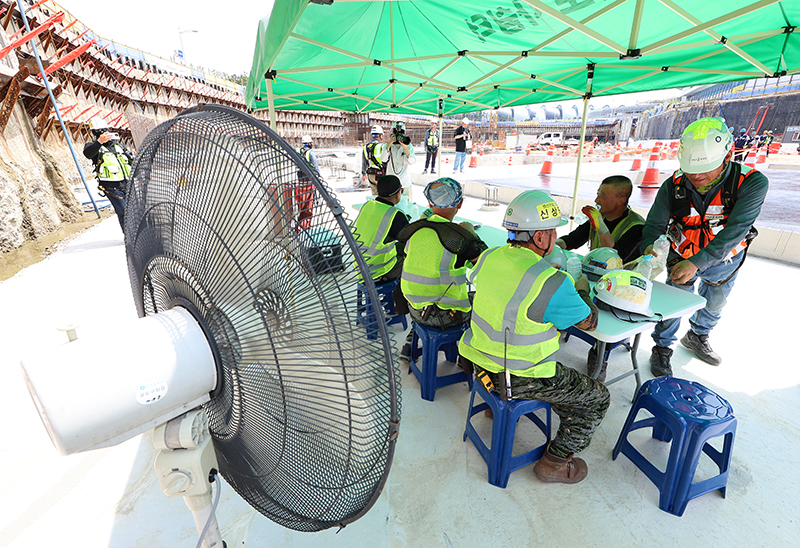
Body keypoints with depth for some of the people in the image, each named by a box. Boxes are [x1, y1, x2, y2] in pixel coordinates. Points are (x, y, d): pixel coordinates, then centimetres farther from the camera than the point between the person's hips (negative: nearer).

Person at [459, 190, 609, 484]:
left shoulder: (490, 257, -6)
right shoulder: (552, 283, -27)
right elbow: (589, 322, -10)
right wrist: (582, 289, 9)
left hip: (479, 360, 7)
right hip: (518, 379, -7)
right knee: (598, 397, 14)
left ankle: (498, 404, 50)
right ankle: (555, 462, 25)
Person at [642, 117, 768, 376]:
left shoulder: (752, 183, -28)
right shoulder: (674, 185, -22)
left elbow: (735, 231, -34)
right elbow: (655, 223, -20)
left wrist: (696, 262, -43)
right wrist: (650, 249, -41)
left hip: (723, 261, 1)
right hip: (681, 256, -1)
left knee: (714, 304, 22)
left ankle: (697, 337, 49)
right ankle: (662, 348, 24)